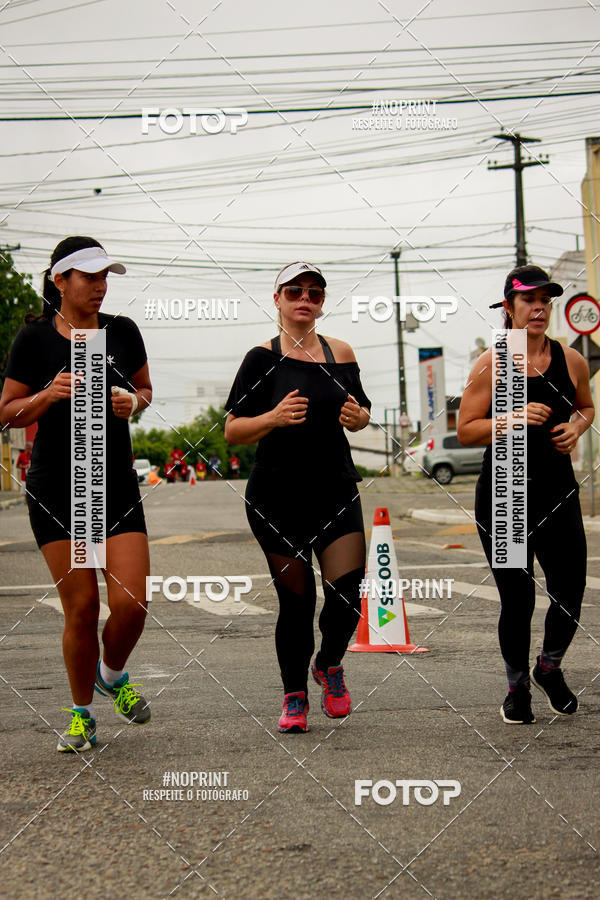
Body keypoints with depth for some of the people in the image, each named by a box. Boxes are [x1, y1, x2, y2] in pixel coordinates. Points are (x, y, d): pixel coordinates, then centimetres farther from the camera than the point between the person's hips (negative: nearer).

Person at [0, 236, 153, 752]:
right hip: (55, 491, -2)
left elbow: (145, 389, 19)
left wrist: (134, 402, -4)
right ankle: (82, 713, 18)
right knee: (81, 608, -2)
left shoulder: (122, 332, 4)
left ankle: (112, 675, 23)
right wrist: (48, 395, -16)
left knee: (131, 602, -9)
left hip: (117, 485, 2)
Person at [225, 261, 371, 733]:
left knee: (348, 591, -8)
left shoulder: (340, 353, 7)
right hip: (278, 496, -3)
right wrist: (273, 418, -22)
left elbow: (360, 411, 21)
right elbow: (233, 431, -5)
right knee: (296, 599, 0)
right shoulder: (263, 358, -3)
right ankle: (295, 696, 19)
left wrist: (357, 416, -3)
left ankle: (329, 664, 23)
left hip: (336, 491, 3)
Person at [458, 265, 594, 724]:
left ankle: (549, 668, 28)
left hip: (558, 491, 3)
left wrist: (576, 428, 1)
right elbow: (466, 431, -5)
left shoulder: (571, 360, 4)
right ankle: (517, 686, 22)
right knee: (517, 598, -1)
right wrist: (513, 419, -18)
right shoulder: (492, 364, -5)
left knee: (570, 593, -2)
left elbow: (586, 407, 23)